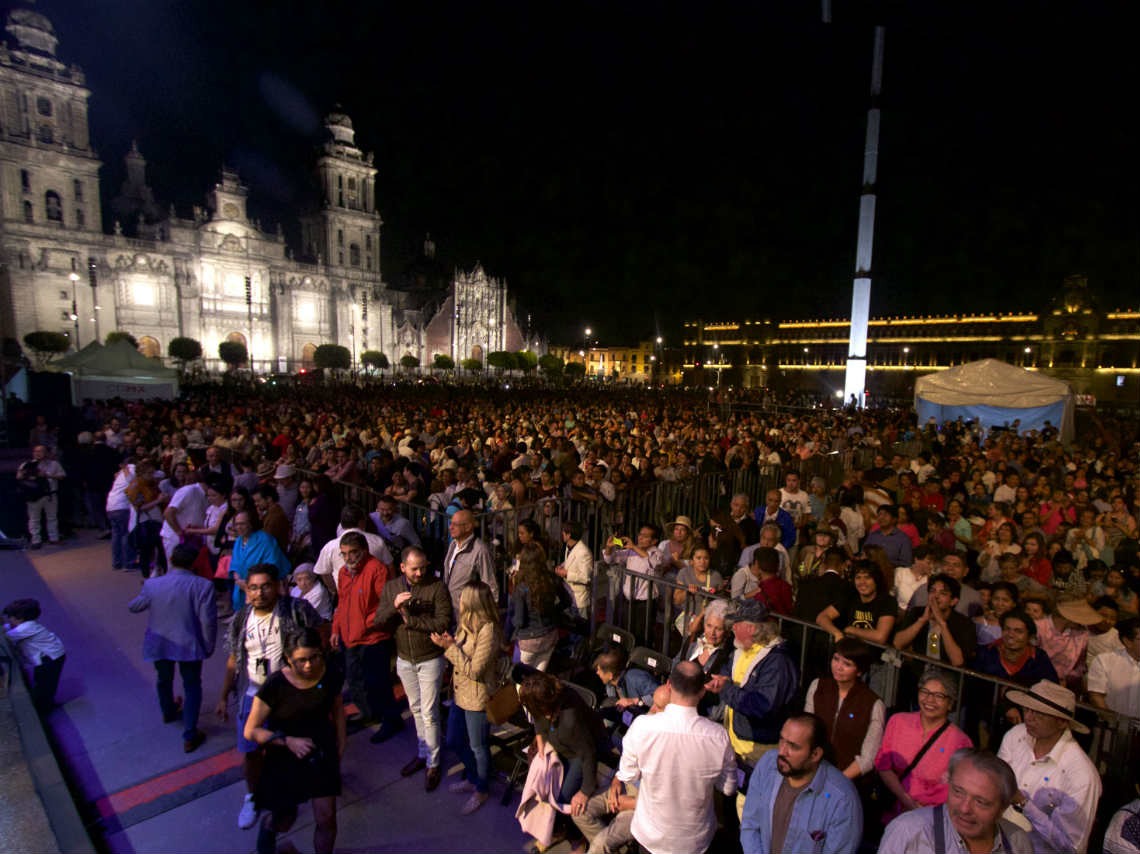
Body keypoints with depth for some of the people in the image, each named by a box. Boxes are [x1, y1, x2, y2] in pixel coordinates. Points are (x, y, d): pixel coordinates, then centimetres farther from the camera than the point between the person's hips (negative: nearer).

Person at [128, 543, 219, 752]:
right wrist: (209, 646, -3)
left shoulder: (152, 584, -10)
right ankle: (189, 737, 14)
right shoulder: (202, 586, -20)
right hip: (189, 645, -3)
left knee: (164, 680, 29)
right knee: (192, 687, 13)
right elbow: (208, 620, -19)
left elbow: (133, 607, 9)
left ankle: (169, 712, 55)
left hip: (159, 645, 4)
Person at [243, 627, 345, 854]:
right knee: (284, 822, 18)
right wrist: (288, 741, -26)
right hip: (284, 759, -1)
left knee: (326, 820, 1)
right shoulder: (275, 686, -24)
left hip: (322, 755, 2)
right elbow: (250, 731, -15)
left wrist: (340, 746, 4)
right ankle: (268, 826, 54)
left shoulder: (331, 677, -13)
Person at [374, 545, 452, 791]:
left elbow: (443, 623, -23)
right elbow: (379, 622, -6)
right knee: (415, 709, 20)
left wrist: (410, 619, -24)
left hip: (430, 659, -5)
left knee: (429, 713, 2)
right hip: (404, 659, 5)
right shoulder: (391, 588, -2)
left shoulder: (437, 587, -18)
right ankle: (423, 753, 38)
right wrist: (394, 606, -25)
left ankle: (433, 763, 20)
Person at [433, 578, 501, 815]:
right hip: (461, 693, 9)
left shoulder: (488, 631, -29)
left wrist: (450, 647, -26)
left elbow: (474, 670, -25)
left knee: (478, 747, 13)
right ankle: (472, 778, 48)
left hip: (478, 698, -9)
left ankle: (481, 791, 38)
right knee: (454, 741, 24)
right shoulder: (467, 623, -1)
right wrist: (449, 643, -9)